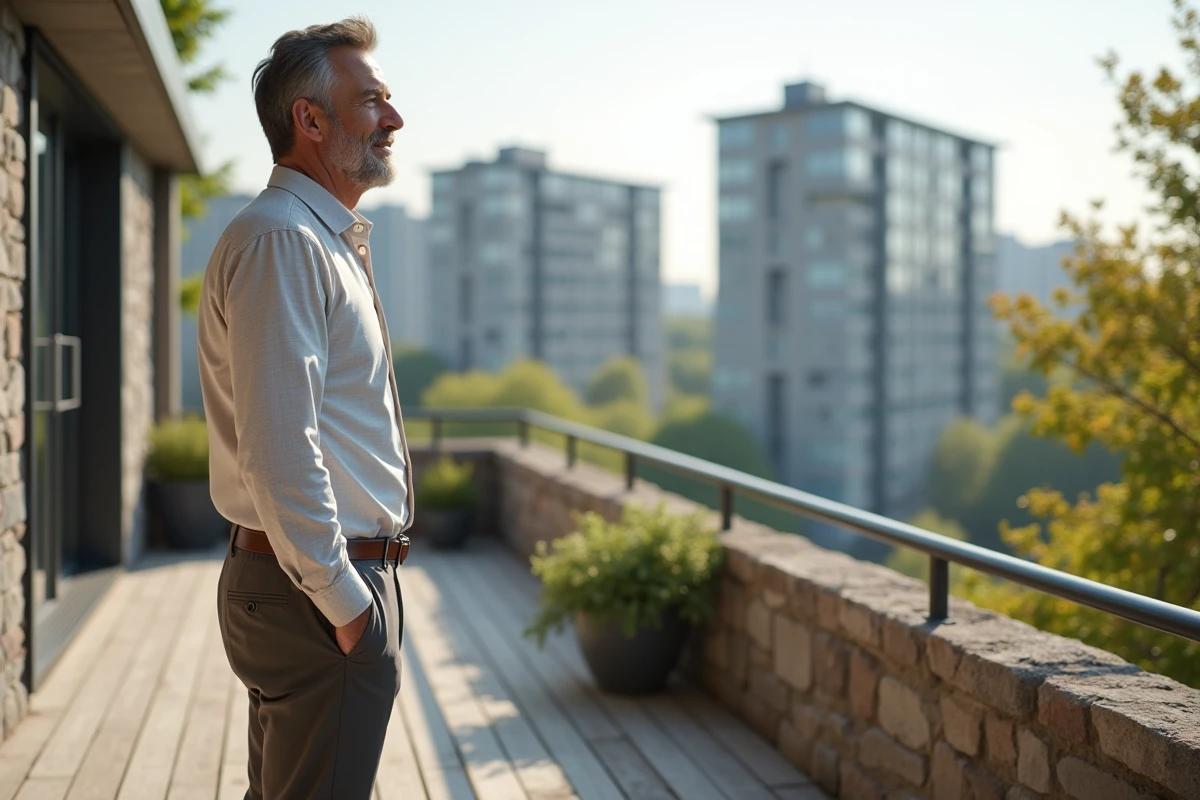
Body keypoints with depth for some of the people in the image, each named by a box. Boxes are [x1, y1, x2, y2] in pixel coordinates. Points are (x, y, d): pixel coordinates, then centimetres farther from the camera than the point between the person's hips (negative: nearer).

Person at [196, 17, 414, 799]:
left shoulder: (326, 243, 16)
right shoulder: (280, 241, -17)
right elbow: (280, 453, -24)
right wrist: (344, 601, -20)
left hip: (341, 577, 10)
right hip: (321, 589, -10)